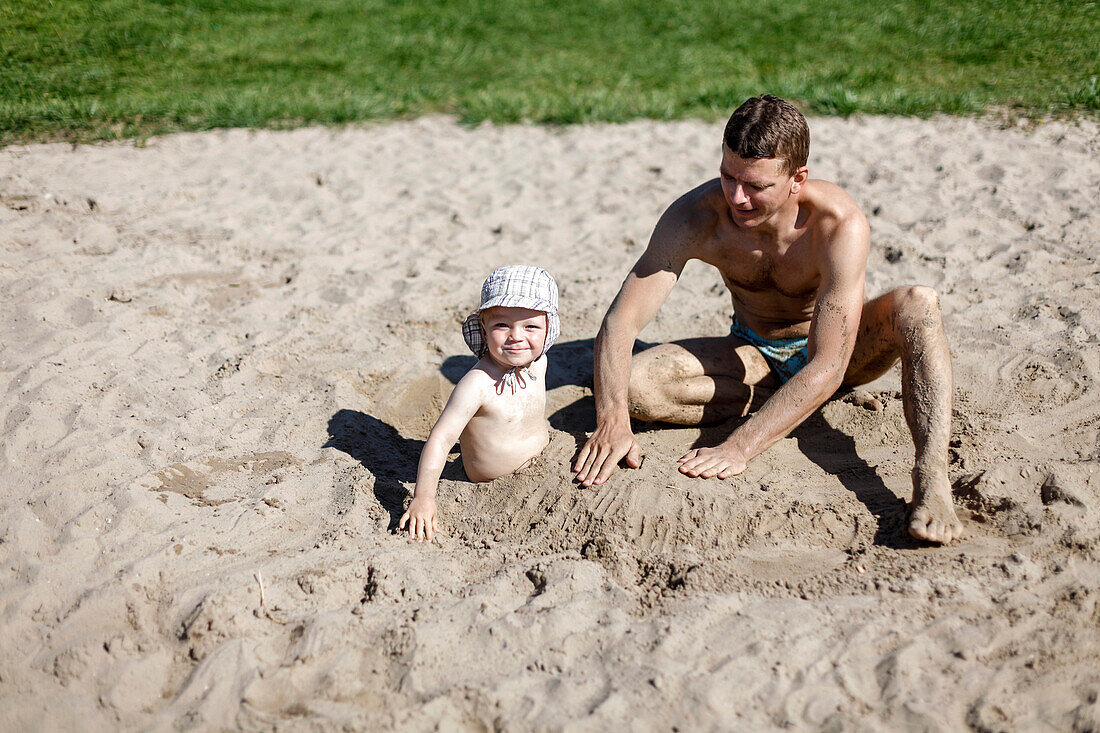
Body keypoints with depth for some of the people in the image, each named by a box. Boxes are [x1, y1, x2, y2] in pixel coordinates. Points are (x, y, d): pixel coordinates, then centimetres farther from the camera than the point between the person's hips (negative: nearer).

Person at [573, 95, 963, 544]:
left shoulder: (841, 225, -31)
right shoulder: (697, 216, -24)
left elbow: (828, 369, -36)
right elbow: (619, 323, -26)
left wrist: (740, 447, -46)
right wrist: (612, 420, -44)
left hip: (836, 349, -2)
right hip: (754, 354, 2)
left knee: (918, 304, -33)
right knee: (632, 385, -26)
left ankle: (931, 481, -44)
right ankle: (790, 401, -18)